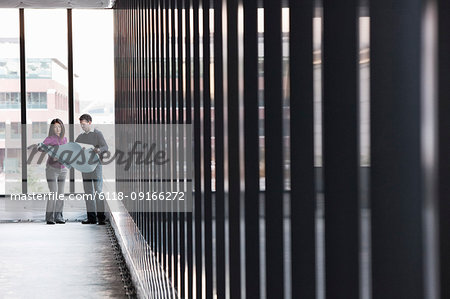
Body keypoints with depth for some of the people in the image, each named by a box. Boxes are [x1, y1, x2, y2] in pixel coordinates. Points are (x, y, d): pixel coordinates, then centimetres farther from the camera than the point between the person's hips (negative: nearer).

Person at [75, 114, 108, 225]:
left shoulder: (97, 134, 0)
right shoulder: (81, 136, 17)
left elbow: (105, 147, -9)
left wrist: (99, 150, -31)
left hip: (96, 164, -6)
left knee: (98, 191, -9)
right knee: (88, 191, 4)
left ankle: (101, 217, -8)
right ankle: (91, 217, 6)